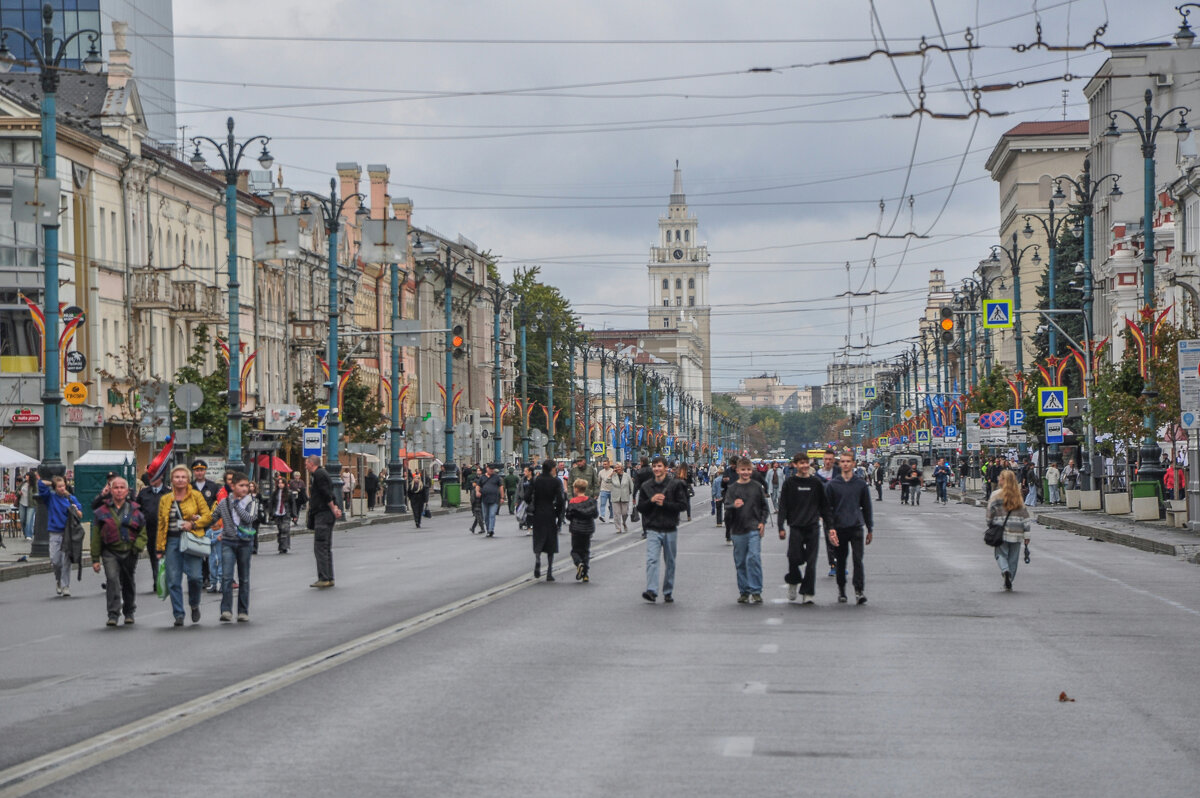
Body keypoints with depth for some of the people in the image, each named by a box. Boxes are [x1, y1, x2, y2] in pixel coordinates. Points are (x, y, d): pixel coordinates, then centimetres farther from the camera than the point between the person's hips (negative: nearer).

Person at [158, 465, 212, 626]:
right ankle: (178, 615, 7)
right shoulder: (165, 500, 12)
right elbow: (161, 524, 15)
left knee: (194, 576, -12)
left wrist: (193, 524, -13)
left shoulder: (196, 496, 4)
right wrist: (160, 548, 11)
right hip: (172, 541, 3)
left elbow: (208, 516, 3)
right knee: (173, 580, -1)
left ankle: (194, 605, 15)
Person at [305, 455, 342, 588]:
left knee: (320, 547, -10)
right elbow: (329, 494, 18)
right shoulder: (322, 473, 20)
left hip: (322, 515, -10)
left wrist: (333, 510, -13)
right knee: (327, 548, 12)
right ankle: (329, 578, 14)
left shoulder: (318, 474, -12)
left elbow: (327, 494, -18)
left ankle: (323, 578, -13)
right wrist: (335, 508, 6)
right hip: (327, 515, 10)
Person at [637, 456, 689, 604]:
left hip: (670, 529, 0)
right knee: (652, 560, -16)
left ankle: (668, 592, 20)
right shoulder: (646, 486, 6)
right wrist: (651, 500, -12)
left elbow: (683, 505, -5)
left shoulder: (675, 485, -1)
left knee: (670, 562, 9)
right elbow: (640, 507, 7)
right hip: (653, 529, 0)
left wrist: (664, 504, -14)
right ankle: (651, 591, -24)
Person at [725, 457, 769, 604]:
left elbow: (765, 507, 11)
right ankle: (744, 591, 16)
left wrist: (762, 522, -1)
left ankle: (756, 591, -10)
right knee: (740, 562, 6)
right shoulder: (732, 488, 4)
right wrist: (734, 505, -24)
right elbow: (726, 507, -2)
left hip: (754, 529, -2)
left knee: (754, 558, -14)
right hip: (738, 530, 2)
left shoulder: (757, 487, 5)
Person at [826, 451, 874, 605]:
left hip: (856, 527, -1)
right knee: (840, 562, 7)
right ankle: (841, 591, 19)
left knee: (858, 559, -12)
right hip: (839, 528, 1)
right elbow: (828, 507, 4)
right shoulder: (832, 484, 4)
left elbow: (867, 507, 12)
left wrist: (869, 529, 12)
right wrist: (830, 528, -7)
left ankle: (859, 591, -14)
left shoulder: (861, 484, 6)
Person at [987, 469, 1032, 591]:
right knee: (1013, 557, 11)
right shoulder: (1019, 496, 4)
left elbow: (990, 513, -3)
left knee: (1001, 554, 5)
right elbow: (1025, 515, 4)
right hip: (1016, 531, 3)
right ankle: (1009, 582, 13)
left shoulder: (996, 495, -5)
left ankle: (1005, 570, -24)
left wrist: (990, 526, 14)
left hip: (1001, 531, -3)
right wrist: (1027, 534, 6)